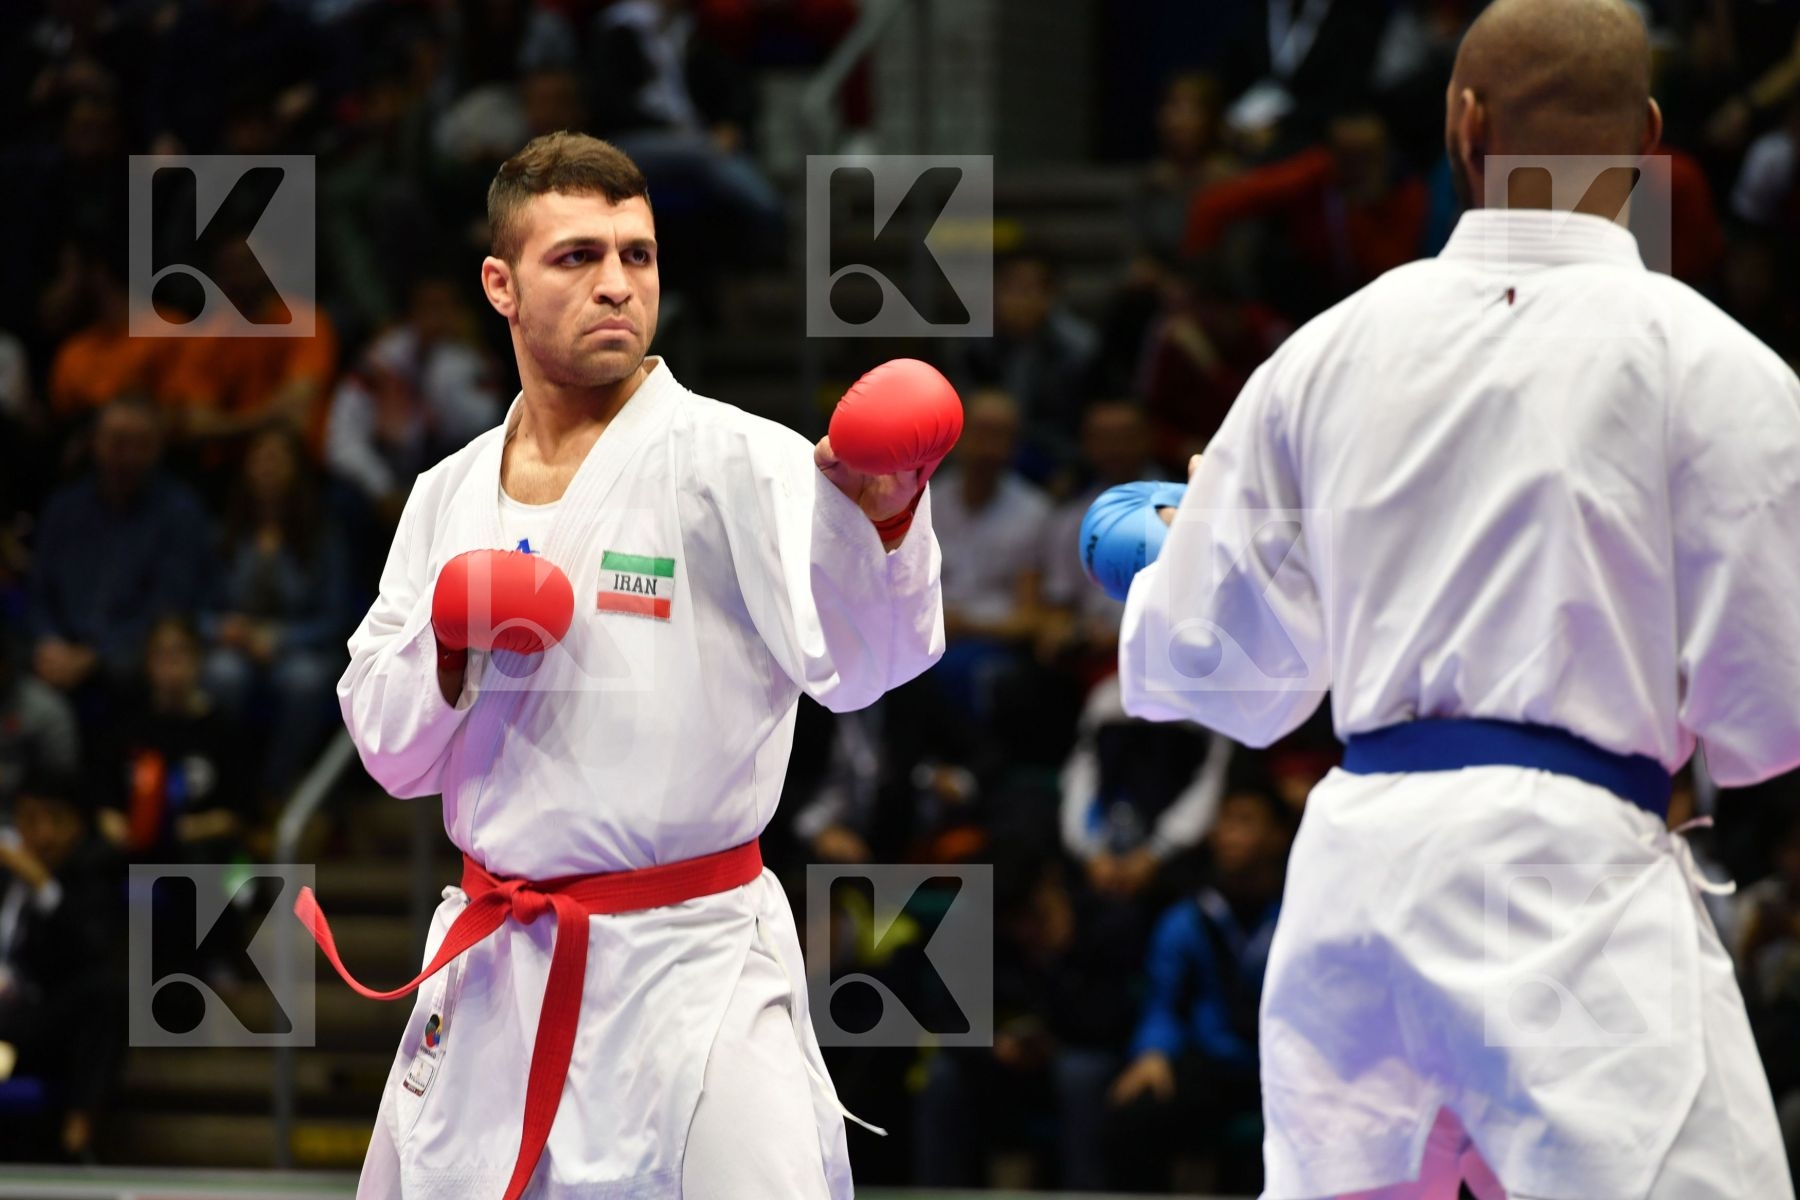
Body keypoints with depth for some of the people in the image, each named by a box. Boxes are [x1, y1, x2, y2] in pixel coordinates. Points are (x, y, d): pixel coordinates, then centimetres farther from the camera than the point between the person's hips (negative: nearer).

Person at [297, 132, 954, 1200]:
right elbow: (390, 750, 11)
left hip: (691, 967, -5)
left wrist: (878, 518, -42)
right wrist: (446, 650, -10)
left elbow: (855, 661, -23)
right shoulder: (452, 495, 8)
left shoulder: (731, 461, -9)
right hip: (493, 973, 5)